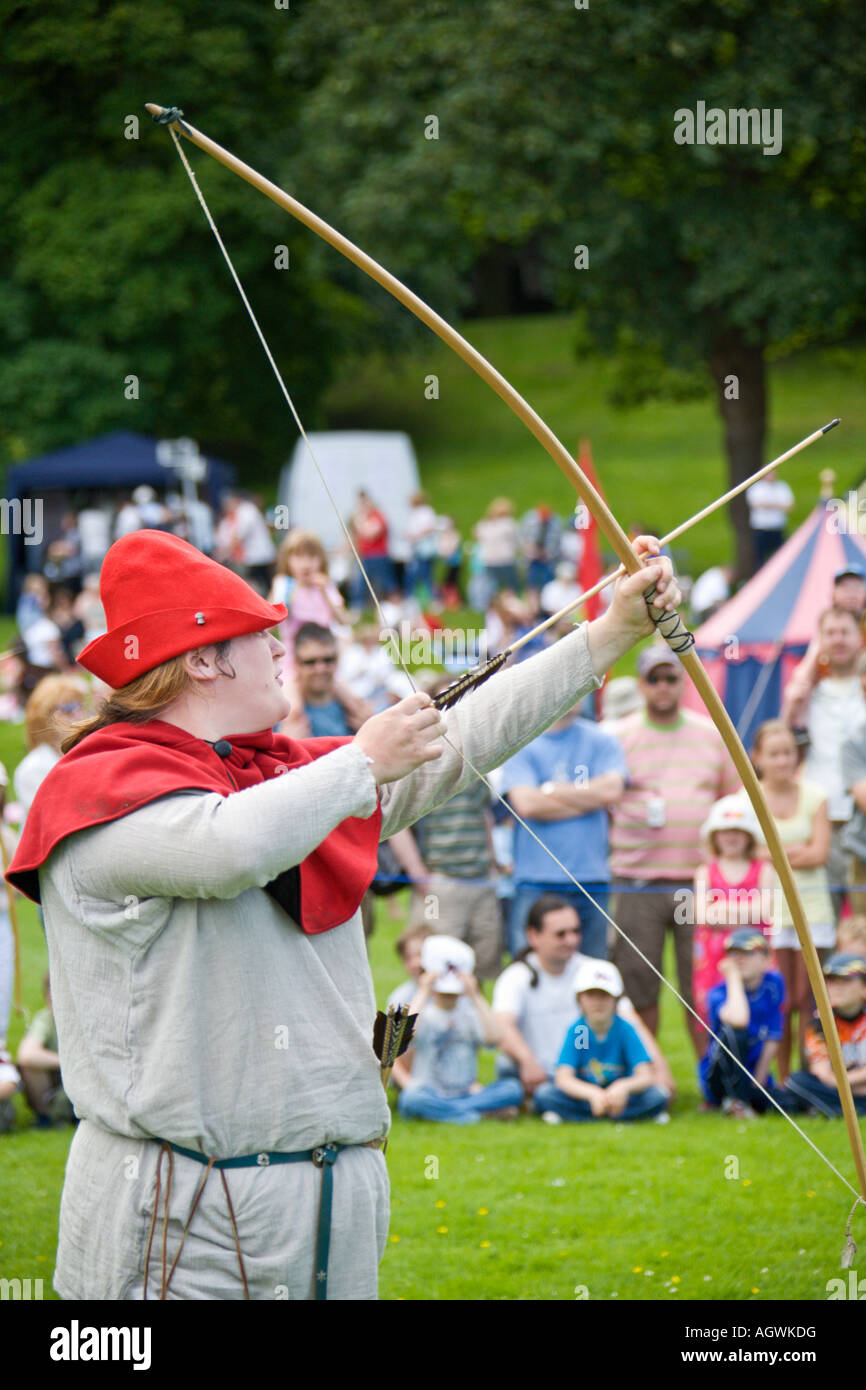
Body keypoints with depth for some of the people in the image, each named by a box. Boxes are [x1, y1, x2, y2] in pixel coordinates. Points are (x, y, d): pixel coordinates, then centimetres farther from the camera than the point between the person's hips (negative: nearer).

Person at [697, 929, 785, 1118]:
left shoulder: (774, 983, -2)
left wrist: (759, 1081, -6)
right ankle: (736, 1101, -20)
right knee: (734, 1031, -33)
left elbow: (773, 1037, 1)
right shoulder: (718, 993, -16)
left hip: (754, 1072, 5)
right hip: (717, 1078, -5)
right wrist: (733, 978, -25)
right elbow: (738, 1019, -39)